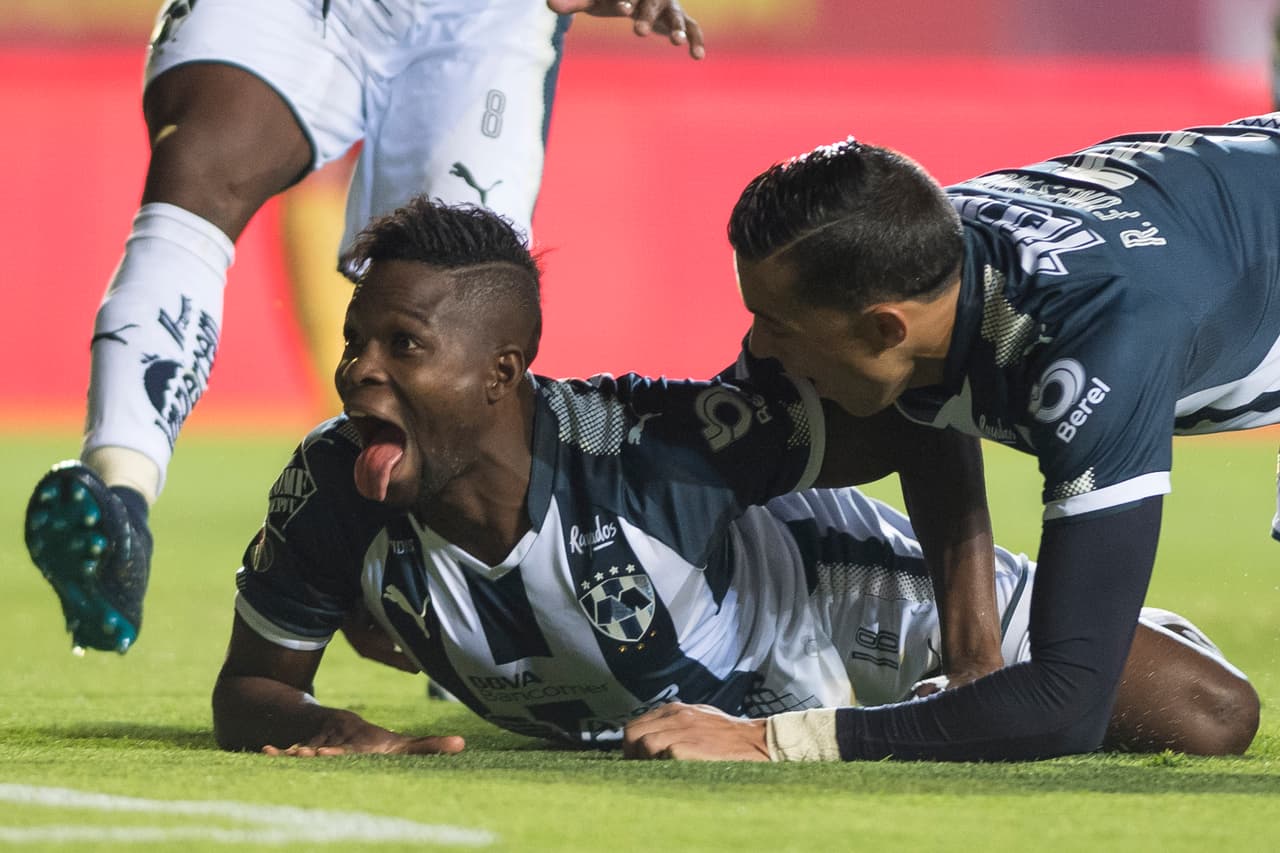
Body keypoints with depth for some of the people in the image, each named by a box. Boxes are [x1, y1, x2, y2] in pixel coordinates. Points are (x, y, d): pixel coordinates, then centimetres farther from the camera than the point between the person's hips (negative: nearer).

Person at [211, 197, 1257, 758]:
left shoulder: (643, 442, -44)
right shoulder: (334, 495, -33)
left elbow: (916, 433, -31)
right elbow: (250, 684, -16)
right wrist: (315, 727, -39)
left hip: (836, 609, -4)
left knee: (1208, 719, -4)